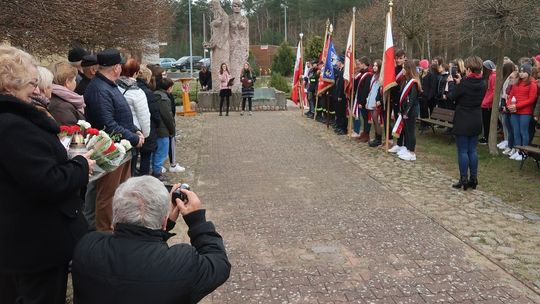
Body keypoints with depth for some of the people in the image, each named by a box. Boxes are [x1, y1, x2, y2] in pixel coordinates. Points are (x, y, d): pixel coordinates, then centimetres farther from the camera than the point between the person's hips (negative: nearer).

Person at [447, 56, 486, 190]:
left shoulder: (464, 83, -18)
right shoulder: (482, 84, 2)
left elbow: (452, 96, -5)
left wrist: (451, 82, 10)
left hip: (462, 122, -6)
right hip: (476, 122, 6)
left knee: (462, 151, 0)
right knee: (472, 150, 12)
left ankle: (464, 180, 3)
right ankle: (473, 179, 16)